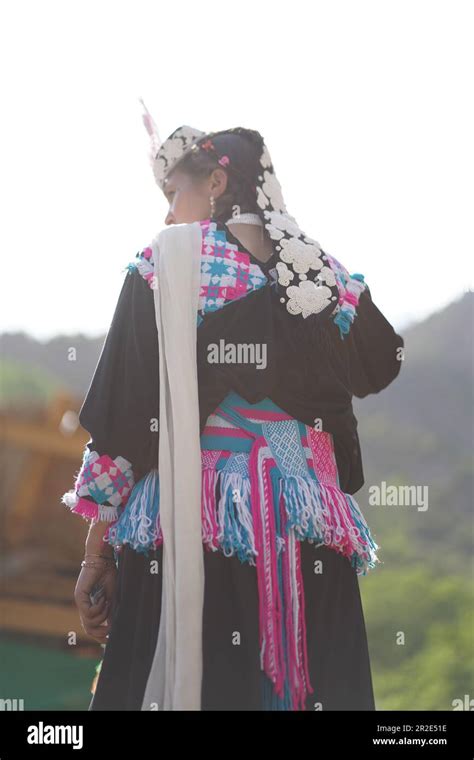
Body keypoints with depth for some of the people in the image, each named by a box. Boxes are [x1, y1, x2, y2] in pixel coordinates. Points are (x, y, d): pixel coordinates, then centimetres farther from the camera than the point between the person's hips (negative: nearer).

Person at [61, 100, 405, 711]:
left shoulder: (167, 260, -1)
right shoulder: (324, 272, 10)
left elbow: (122, 414, -6)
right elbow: (382, 363, 30)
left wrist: (96, 551, -2)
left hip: (192, 528, -4)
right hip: (310, 542, 4)